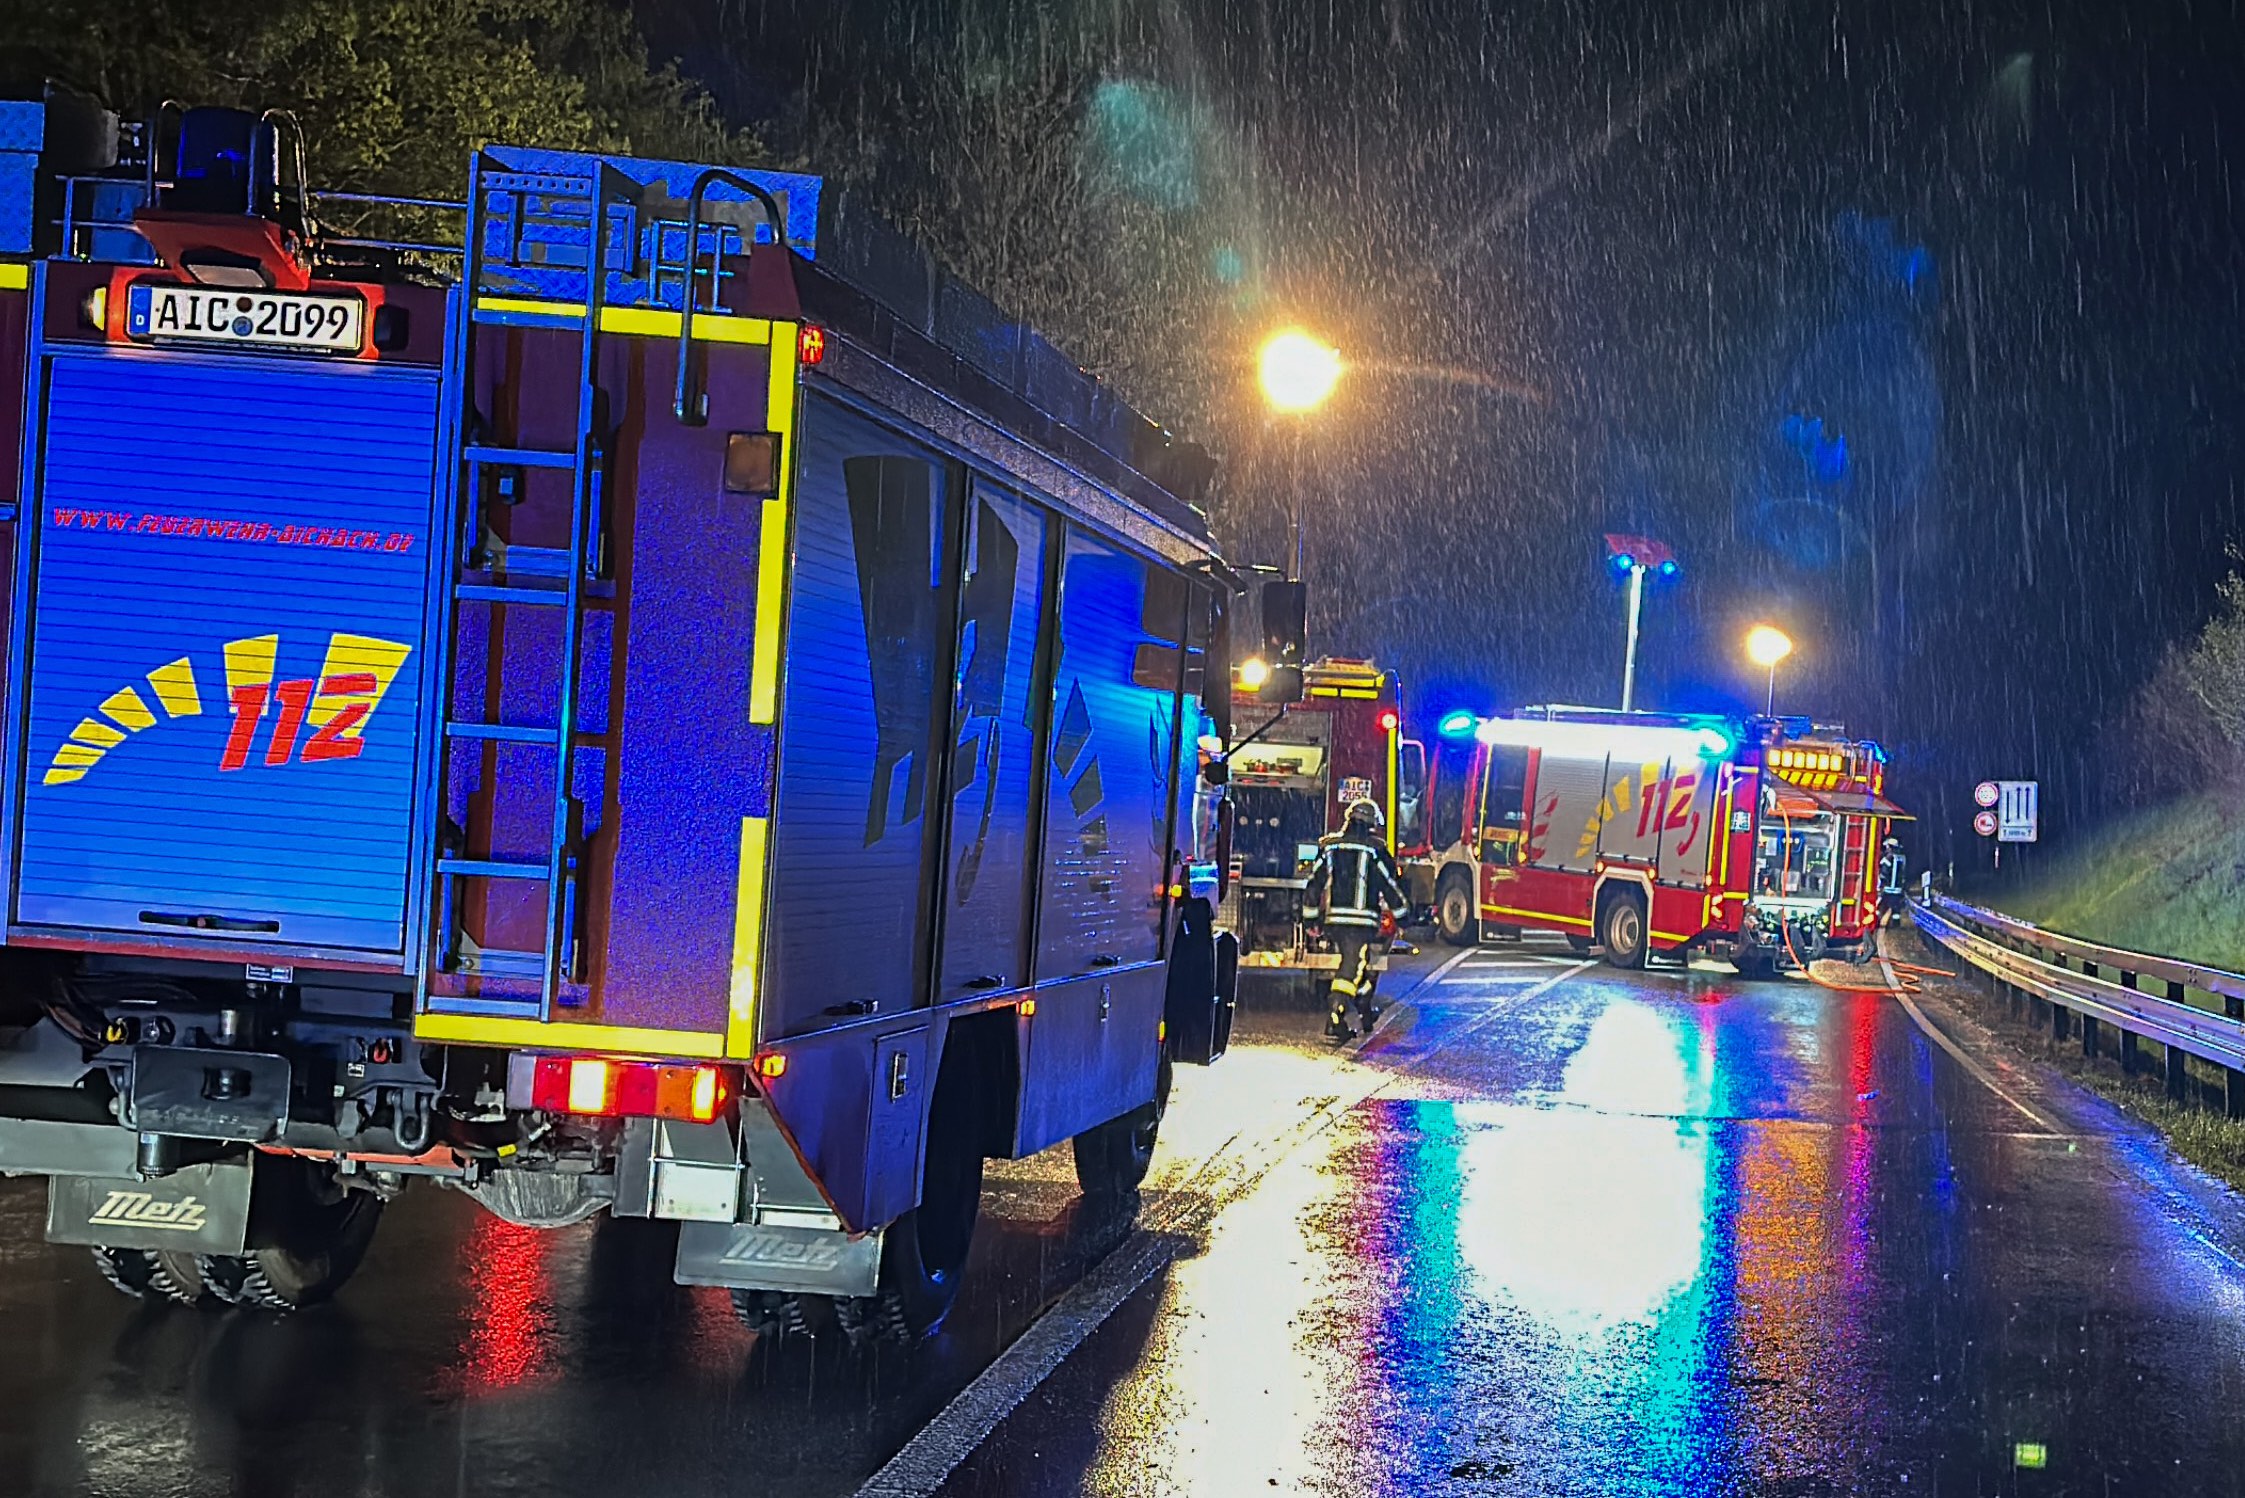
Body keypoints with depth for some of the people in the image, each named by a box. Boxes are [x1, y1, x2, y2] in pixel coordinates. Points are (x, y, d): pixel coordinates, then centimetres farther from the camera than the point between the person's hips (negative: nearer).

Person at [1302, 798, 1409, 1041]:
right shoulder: (1375, 850, -4)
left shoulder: (1329, 847, 7)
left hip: (1333, 919, 5)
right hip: (1362, 920, -5)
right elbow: (1392, 886, 2)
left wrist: (1310, 917, 18)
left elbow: (1314, 885, 10)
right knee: (1351, 969, -6)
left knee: (1356, 962, 24)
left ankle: (1366, 1011, 39)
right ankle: (1335, 1023, -16)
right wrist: (1402, 915, 15)